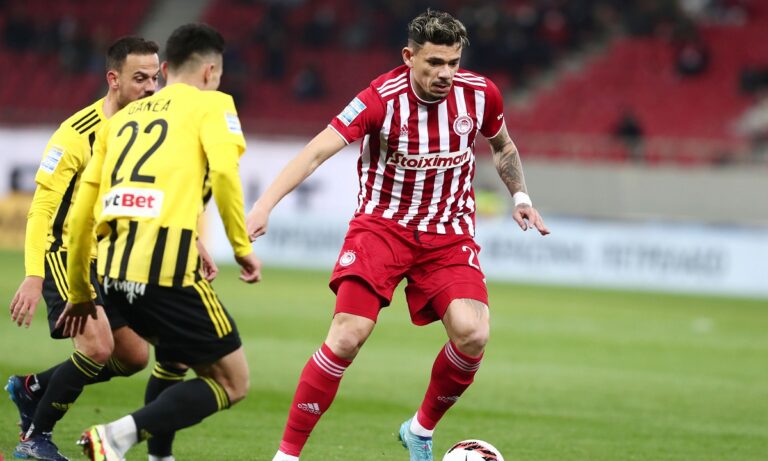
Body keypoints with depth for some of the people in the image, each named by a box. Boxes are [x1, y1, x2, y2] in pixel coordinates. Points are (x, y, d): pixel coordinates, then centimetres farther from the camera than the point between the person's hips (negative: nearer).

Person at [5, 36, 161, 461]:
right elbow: (42, 207, -20)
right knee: (98, 346, -22)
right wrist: (33, 277, -29)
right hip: (66, 253, -8)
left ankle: (31, 388, 24)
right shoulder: (78, 134, -20)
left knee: (134, 356, 6)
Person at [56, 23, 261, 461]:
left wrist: (81, 293, 31)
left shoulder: (123, 117, 25)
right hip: (168, 268, -7)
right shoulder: (211, 104, 9)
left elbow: (83, 208, 23)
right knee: (233, 383, 2)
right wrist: (242, 246, -3)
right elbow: (224, 171, -12)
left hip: (114, 271, 7)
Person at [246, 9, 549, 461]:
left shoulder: (479, 93, -7)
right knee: (347, 336, -18)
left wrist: (519, 195, 7)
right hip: (382, 224, -3)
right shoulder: (382, 98, -19)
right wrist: (265, 205, -37)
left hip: (449, 233, 3)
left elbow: (503, 145, 18)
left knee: (472, 334, -19)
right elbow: (318, 150, -27)